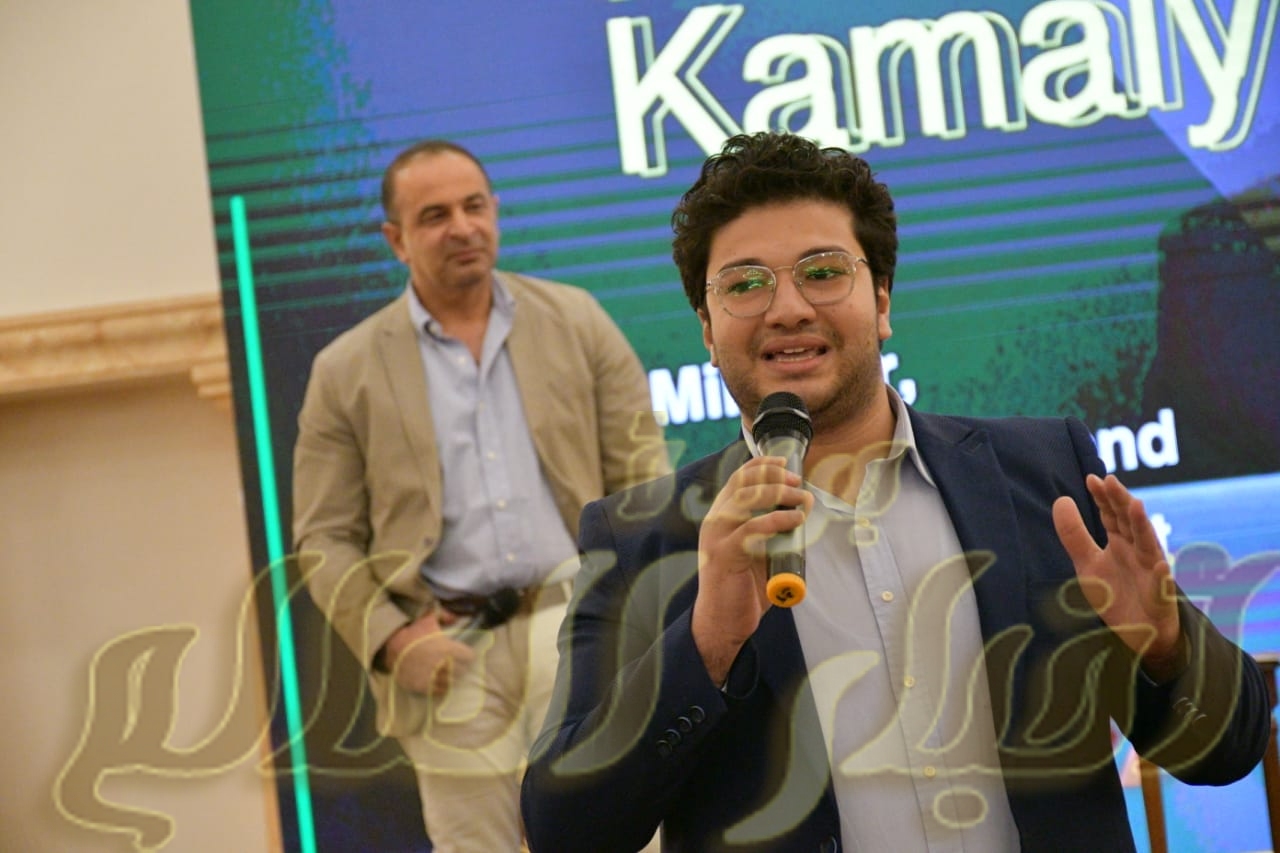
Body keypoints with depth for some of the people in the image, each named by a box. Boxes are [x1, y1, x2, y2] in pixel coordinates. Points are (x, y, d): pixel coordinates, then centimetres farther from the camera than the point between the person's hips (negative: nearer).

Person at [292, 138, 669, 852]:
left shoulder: (576, 320, 9)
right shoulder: (346, 372, 6)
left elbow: (642, 474, 7)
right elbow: (325, 538, 5)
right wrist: (391, 638, -9)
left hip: (575, 620, 0)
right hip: (450, 652, 0)